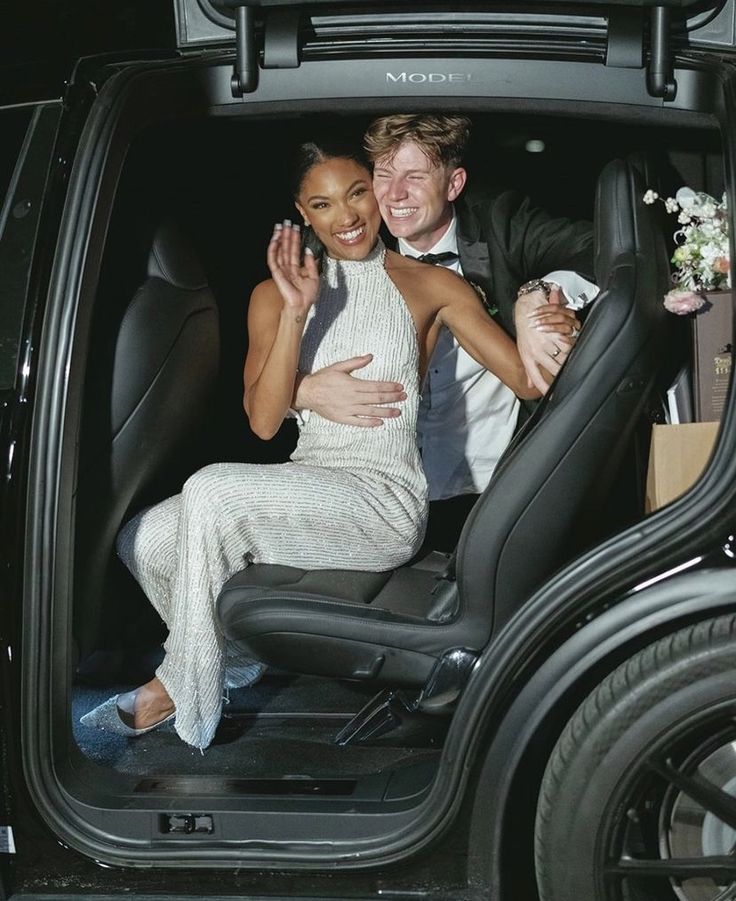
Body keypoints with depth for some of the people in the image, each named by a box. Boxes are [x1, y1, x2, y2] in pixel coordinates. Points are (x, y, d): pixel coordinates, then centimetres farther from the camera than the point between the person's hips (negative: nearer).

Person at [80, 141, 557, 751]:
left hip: (385, 502, -4)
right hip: (305, 494, 5)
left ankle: (181, 688, -8)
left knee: (210, 490, -27)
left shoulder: (430, 287, 3)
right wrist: (297, 311, -13)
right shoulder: (277, 295, 11)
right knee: (143, 542, -15)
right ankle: (235, 655, 14)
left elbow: (529, 380, -3)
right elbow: (264, 421, -2)